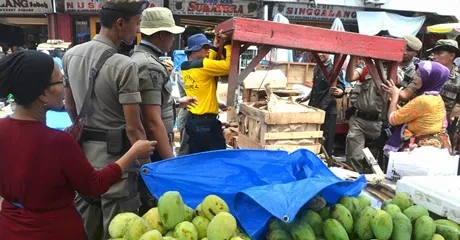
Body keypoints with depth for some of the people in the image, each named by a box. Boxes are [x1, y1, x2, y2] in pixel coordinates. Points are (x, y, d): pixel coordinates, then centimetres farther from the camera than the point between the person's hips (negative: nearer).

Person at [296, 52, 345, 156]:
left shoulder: (334, 68, -11)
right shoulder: (317, 68, 13)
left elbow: (341, 88, -19)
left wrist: (338, 91, -40)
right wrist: (307, 98, 25)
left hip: (327, 111, -7)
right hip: (314, 109, 8)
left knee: (326, 141, -3)